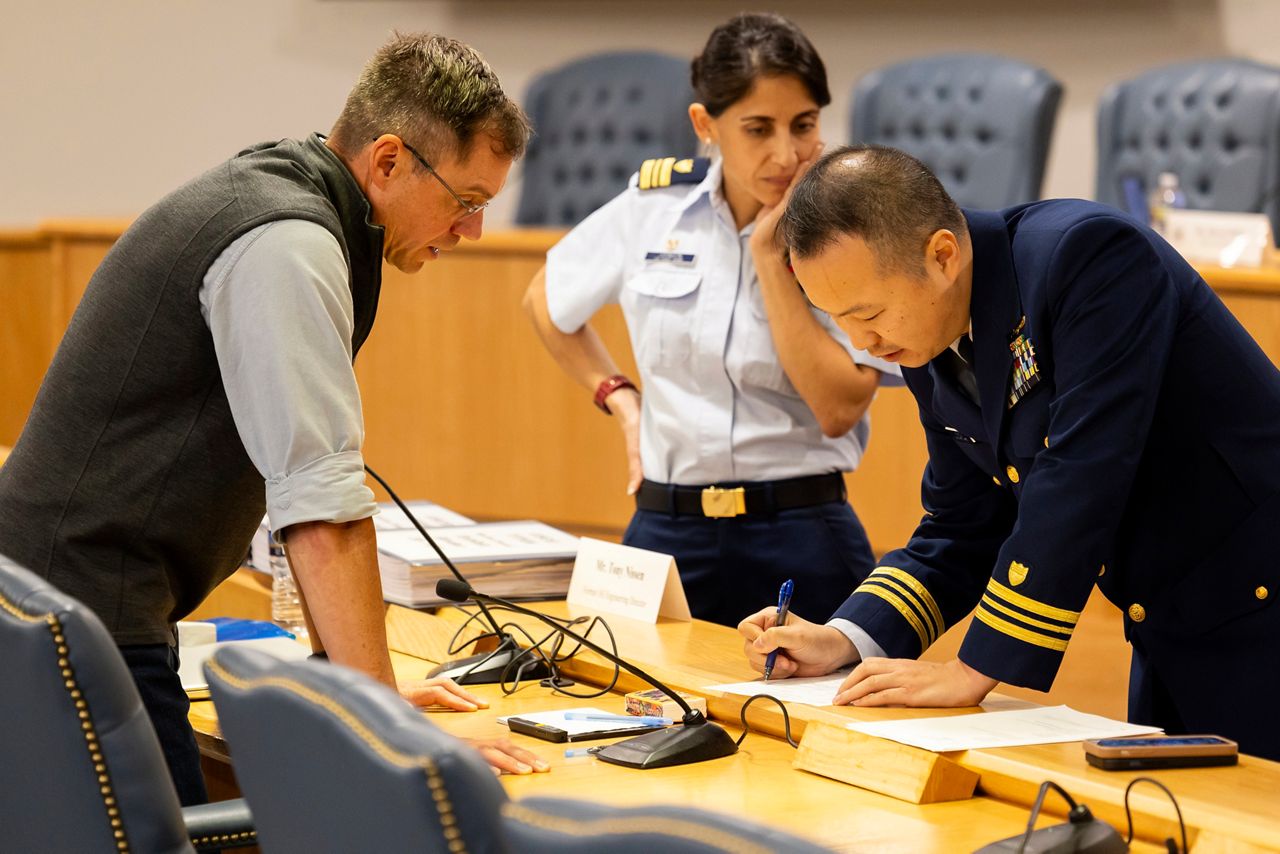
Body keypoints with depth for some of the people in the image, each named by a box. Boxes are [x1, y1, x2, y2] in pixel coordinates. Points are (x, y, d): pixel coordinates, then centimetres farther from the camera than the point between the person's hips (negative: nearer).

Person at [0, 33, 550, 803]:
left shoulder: (273, 192, 13)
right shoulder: (286, 248, -18)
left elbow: (302, 469, 18)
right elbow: (324, 509, -24)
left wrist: (366, 676, 17)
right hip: (90, 617, -10)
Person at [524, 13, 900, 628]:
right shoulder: (652, 205, 1)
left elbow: (838, 409, -19)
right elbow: (547, 301, 19)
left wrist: (770, 255, -16)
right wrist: (620, 401, 10)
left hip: (801, 542, -2)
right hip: (666, 535, 2)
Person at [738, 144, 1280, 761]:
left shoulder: (1088, 255, -23)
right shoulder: (929, 346, 2)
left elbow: (1078, 483, -28)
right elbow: (961, 534, 12)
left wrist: (975, 670, -23)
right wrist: (843, 641, -3)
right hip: (1173, 641, 8)